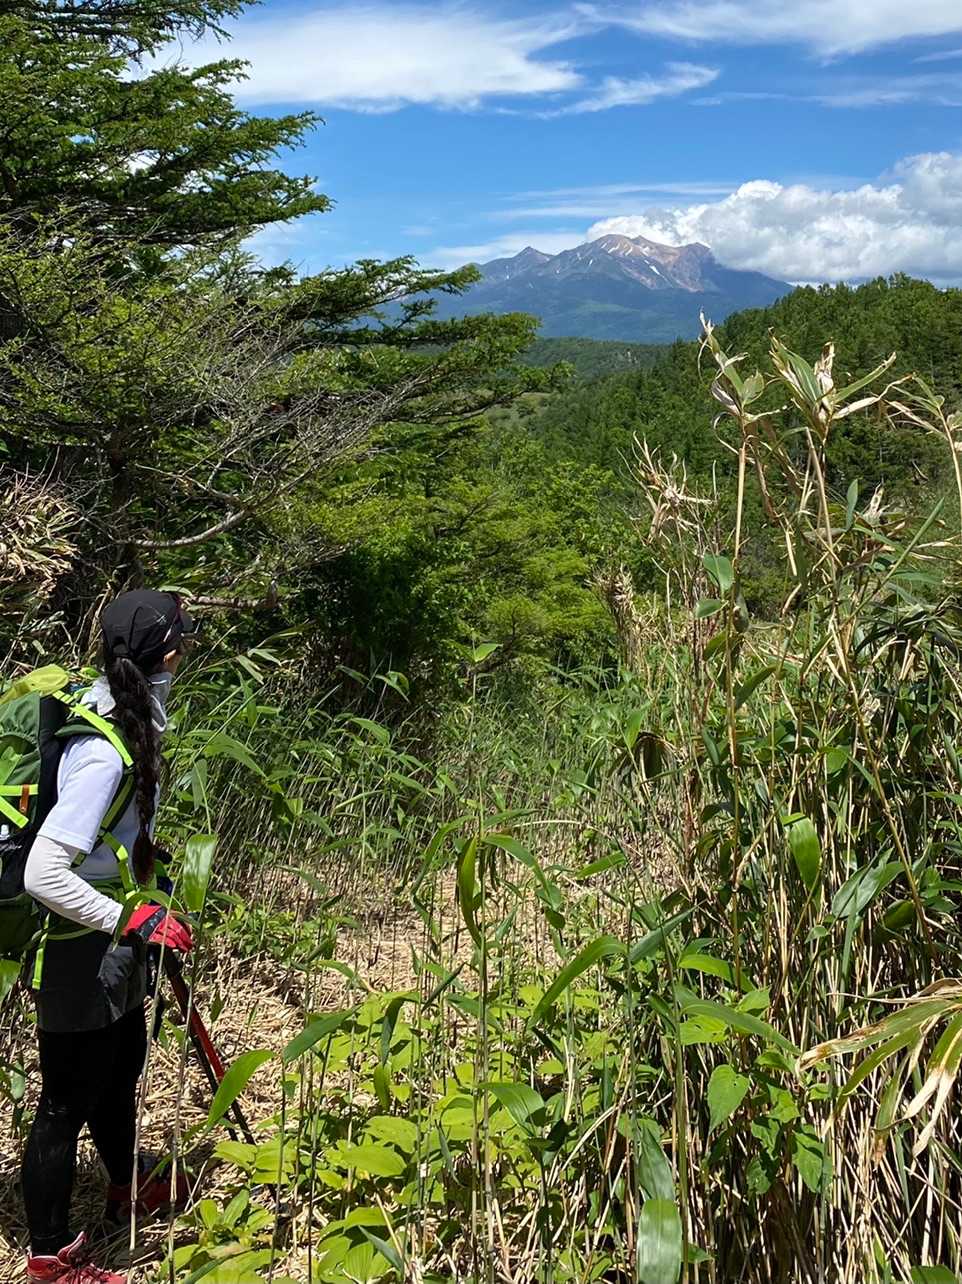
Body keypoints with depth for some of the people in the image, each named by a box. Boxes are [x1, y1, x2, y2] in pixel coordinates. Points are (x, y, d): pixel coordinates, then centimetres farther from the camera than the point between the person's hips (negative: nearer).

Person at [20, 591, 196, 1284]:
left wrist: (145, 865, 22)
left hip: (116, 943, 10)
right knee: (69, 1100, 9)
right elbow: (43, 874, -32)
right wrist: (132, 920, -28)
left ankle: (129, 1188, 52)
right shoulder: (104, 752, -31)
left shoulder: (129, 721, -2)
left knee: (120, 1067, 28)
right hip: (80, 955, -9)